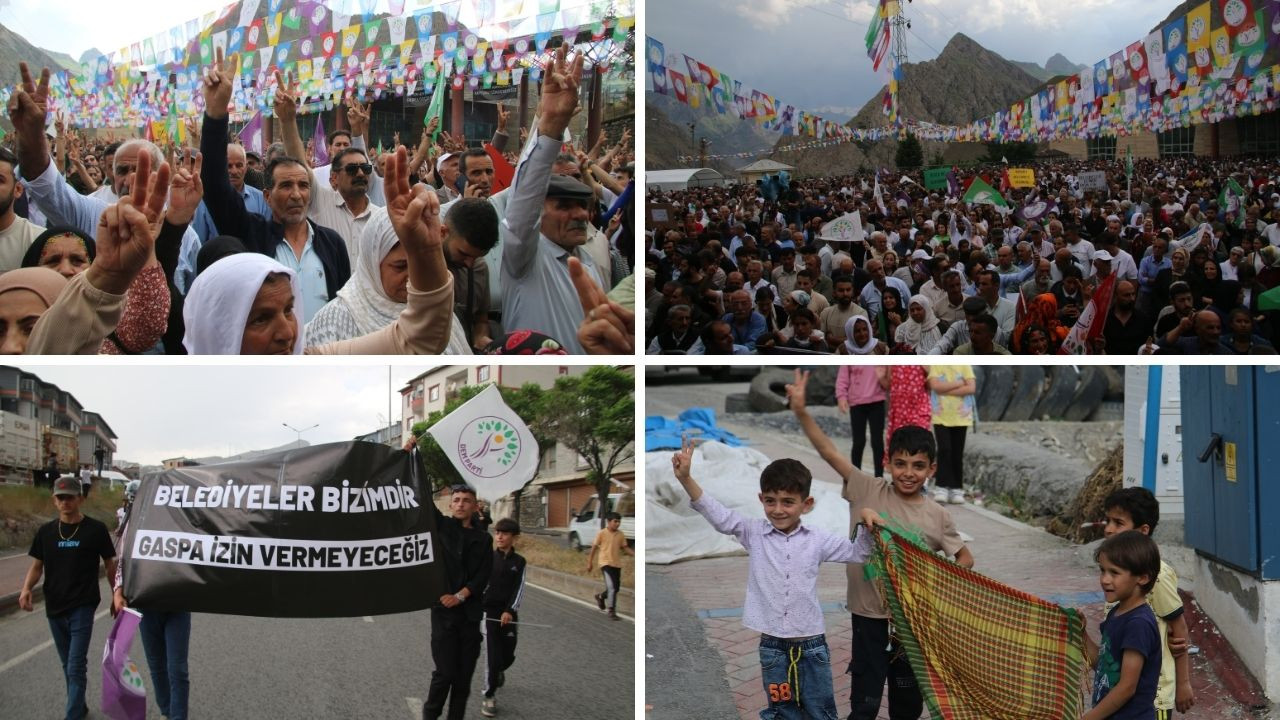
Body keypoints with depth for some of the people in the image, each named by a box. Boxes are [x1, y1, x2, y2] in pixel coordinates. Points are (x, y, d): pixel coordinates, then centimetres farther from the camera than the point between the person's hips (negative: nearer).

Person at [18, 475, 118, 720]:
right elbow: (36, 565, 6)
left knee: (76, 666, -10)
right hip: (54, 607, 4)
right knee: (68, 665, 17)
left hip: (83, 607, -4)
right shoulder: (46, 531, 3)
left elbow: (110, 565, 2)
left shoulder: (96, 529, -6)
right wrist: (26, 589, -13)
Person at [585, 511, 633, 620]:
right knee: (612, 588, -14)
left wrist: (635, 554, -6)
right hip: (606, 563, -6)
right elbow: (594, 548, -2)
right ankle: (611, 611, -6)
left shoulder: (620, 534, 4)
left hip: (617, 564, 6)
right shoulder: (601, 533, -8)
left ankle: (601, 596, 41)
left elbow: (624, 548, 10)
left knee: (616, 588, 12)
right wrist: (589, 563, -1)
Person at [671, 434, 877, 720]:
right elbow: (718, 516, -12)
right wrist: (686, 478, -25)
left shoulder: (816, 539, -1)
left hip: (812, 645, 0)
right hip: (772, 646, 0)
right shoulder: (754, 534, -2)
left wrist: (865, 524, -13)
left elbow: (858, 553, 7)